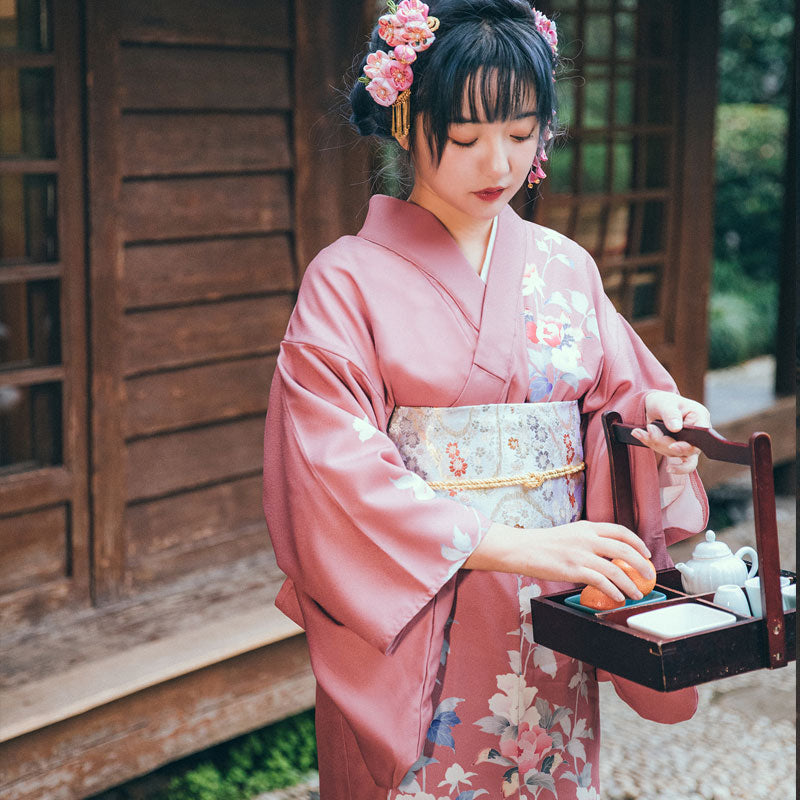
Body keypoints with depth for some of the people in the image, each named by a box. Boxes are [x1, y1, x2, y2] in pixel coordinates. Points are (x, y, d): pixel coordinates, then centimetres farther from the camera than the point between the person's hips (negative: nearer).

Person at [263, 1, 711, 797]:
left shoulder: (565, 269, 6)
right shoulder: (348, 281, -9)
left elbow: (617, 395, 12)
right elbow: (340, 472, -18)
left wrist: (655, 415, -13)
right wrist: (511, 545, -26)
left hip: (548, 635, 4)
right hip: (406, 629, -4)